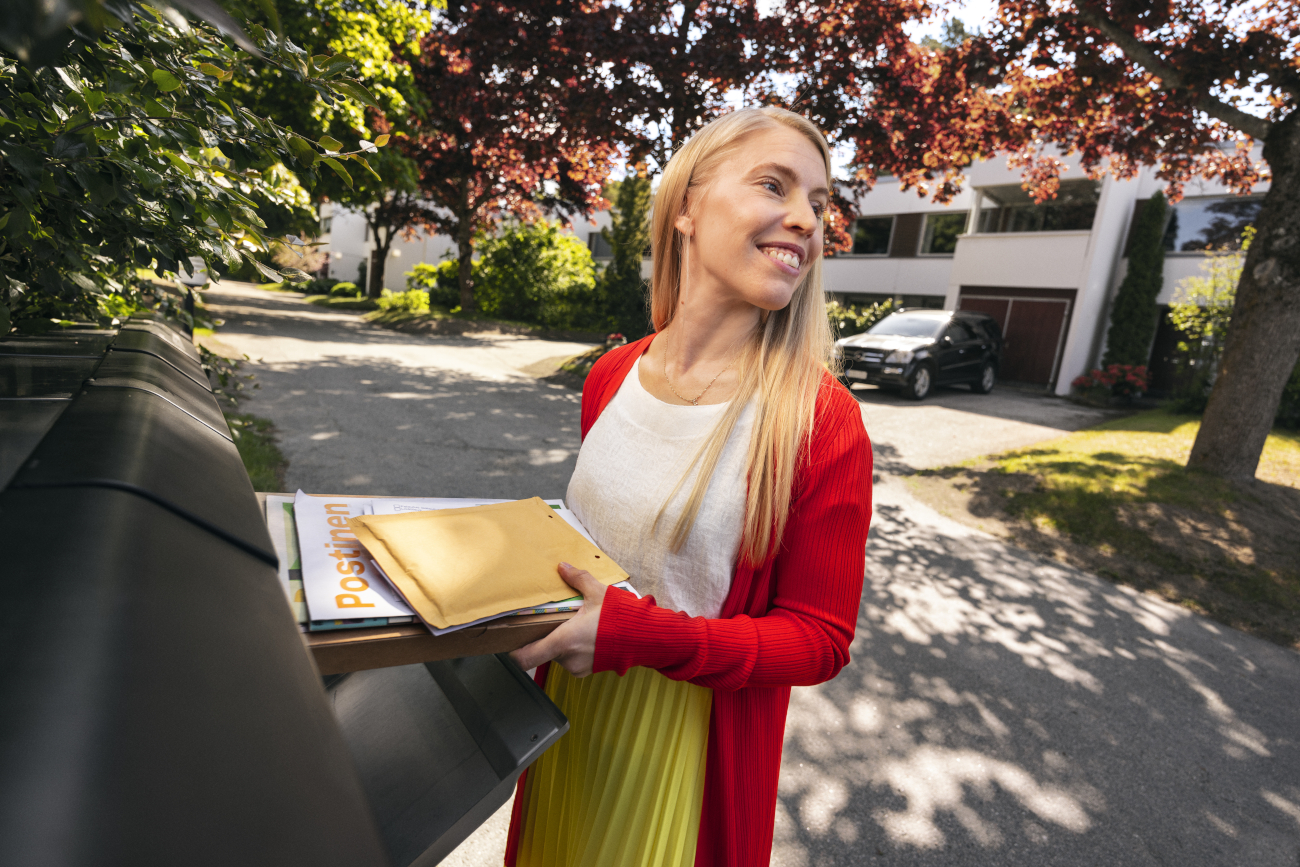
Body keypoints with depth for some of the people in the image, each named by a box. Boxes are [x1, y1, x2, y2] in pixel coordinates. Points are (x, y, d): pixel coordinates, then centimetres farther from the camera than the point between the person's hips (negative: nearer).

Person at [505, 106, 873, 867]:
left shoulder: (822, 422, -22)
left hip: (688, 736, -4)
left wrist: (639, 634, -28)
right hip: (569, 701, 5)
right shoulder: (612, 377, -6)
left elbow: (819, 640, -16)